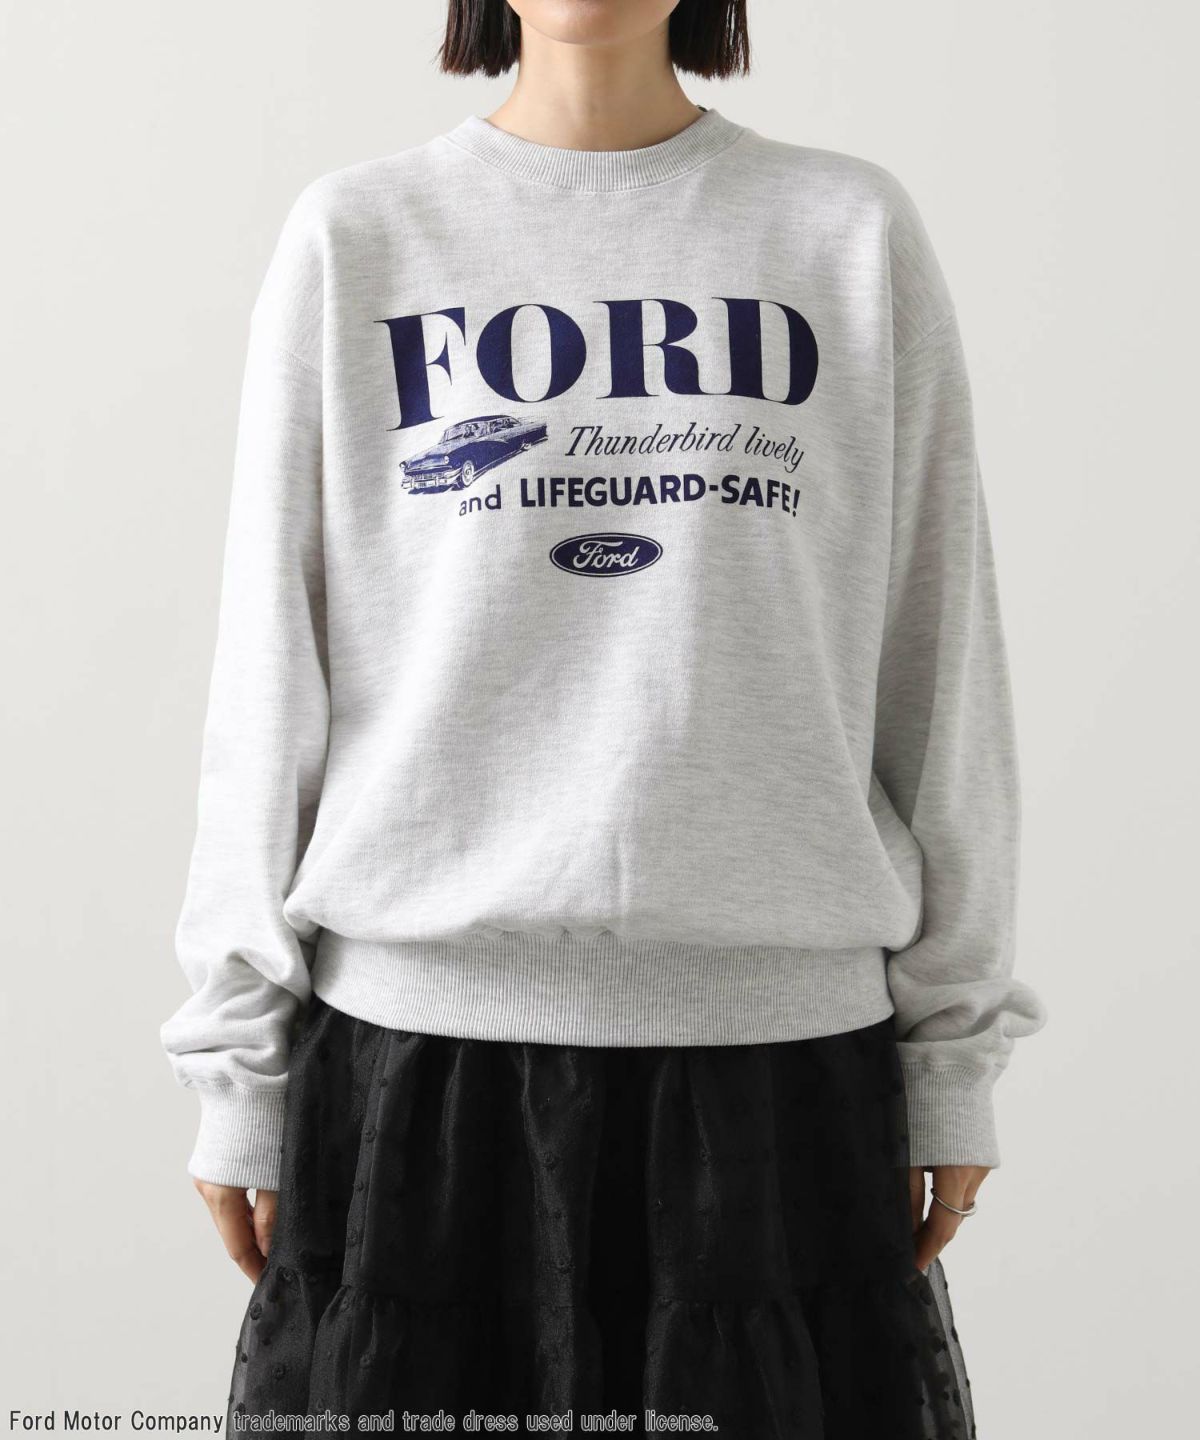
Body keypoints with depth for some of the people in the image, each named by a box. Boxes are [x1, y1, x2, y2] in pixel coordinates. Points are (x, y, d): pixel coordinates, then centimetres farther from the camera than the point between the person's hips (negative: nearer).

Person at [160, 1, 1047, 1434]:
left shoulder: (856, 230, 6)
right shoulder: (352, 237, 5)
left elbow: (939, 665, 6)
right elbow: (267, 673, 5)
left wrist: (955, 1046, 6)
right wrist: (239, 1053, 4)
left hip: (784, 1034, 1)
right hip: (421, 1028, 0)